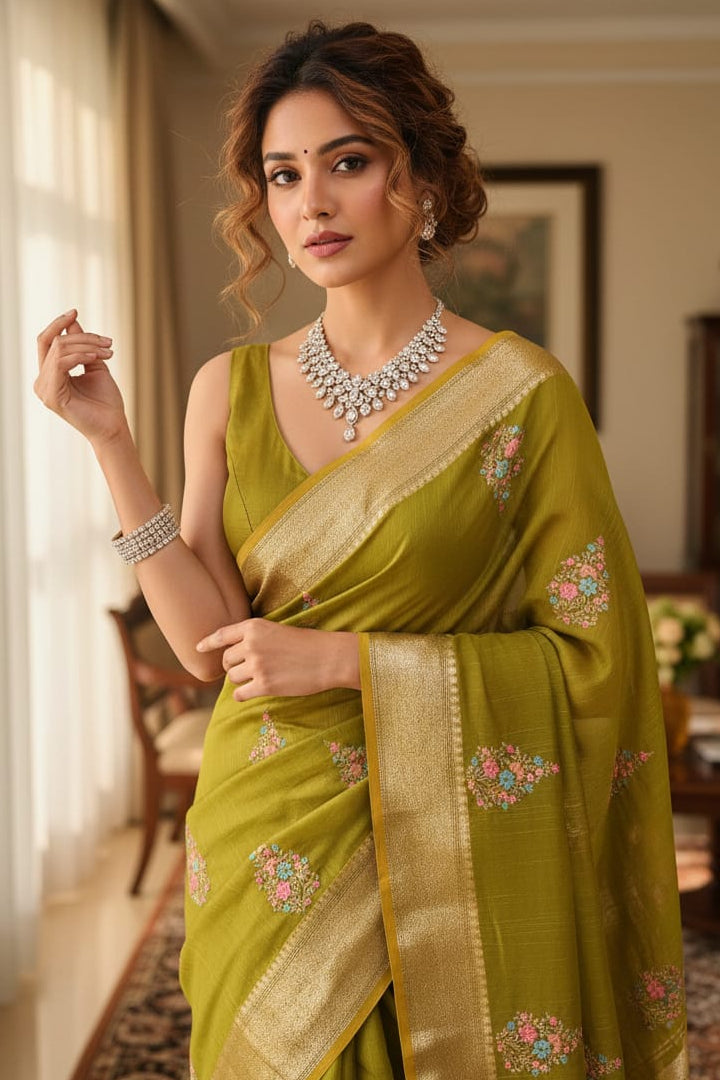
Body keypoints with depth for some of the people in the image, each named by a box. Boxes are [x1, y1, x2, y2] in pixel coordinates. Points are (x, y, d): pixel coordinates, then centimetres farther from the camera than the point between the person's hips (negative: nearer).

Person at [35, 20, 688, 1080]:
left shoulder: (517, 390, -11)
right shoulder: (231, 389, 0)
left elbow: (593, 656, -10)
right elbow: (208, 640, -4)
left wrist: (345, 658, -15)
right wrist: (110, 439, -11)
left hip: (445, 854, -3)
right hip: (267, 853, 3)